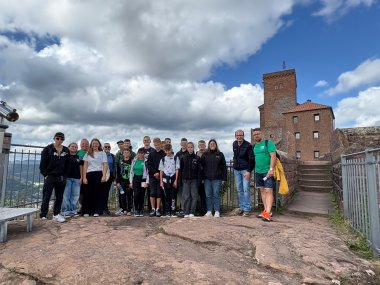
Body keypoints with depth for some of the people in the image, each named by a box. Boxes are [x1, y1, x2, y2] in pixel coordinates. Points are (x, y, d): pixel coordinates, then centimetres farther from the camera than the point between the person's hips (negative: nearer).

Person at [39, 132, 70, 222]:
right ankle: (43, 215, 7)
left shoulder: (66, 150, 7)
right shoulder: (47, 149, -3)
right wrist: (45, 174, -7)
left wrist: (65, 175, 5)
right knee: (46, 197, -2)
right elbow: (43, 164, -3)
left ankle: (56, 214, 21)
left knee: (59, 197, 9)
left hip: (61, 178, 4)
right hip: (50, 177, -4)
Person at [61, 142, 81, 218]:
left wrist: (81, 177, 9)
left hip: (76, 178, 3)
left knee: (75, 195, 5)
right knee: (66, 195, -1)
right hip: (67, 178, -3)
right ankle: (66, 211, 4)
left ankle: (73, 210, 13)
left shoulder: (78, 157, 15)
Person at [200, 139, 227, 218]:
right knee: (208, 195, 6)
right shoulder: (205, 154, 8)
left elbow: (224, 167, 4)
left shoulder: (220, 154, 5)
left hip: (217, 178, -2)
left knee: (216, 194, 0)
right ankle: (209, 211, 14)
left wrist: (224, 178, -2)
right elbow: (201, 165, 5)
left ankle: (217, 211, 8)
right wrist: (202, 177, -2)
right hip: (207, 178, 2)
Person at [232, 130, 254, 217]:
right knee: (239, 190, 9)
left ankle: (247, 209, 1)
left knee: (246, 189, -5)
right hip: (236, 170, 6)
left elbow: (251, 159, -14)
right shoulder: (234, 144, 8)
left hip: (245, 170, -6)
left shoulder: (248, 145, -10)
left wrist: (248, 171, -19)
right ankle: (241, 207, 18)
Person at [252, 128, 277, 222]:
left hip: (268, 171, -7)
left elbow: (273, 156, -13)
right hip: (258, 172, 7)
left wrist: (271, 169, -21)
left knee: (268, 191, -8)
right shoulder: (254, 146, 16)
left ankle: (268, 213, -10)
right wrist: (254, 170, 18)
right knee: (262, 191, 9)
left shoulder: (268, 143, -4)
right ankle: (266, 210, 16)